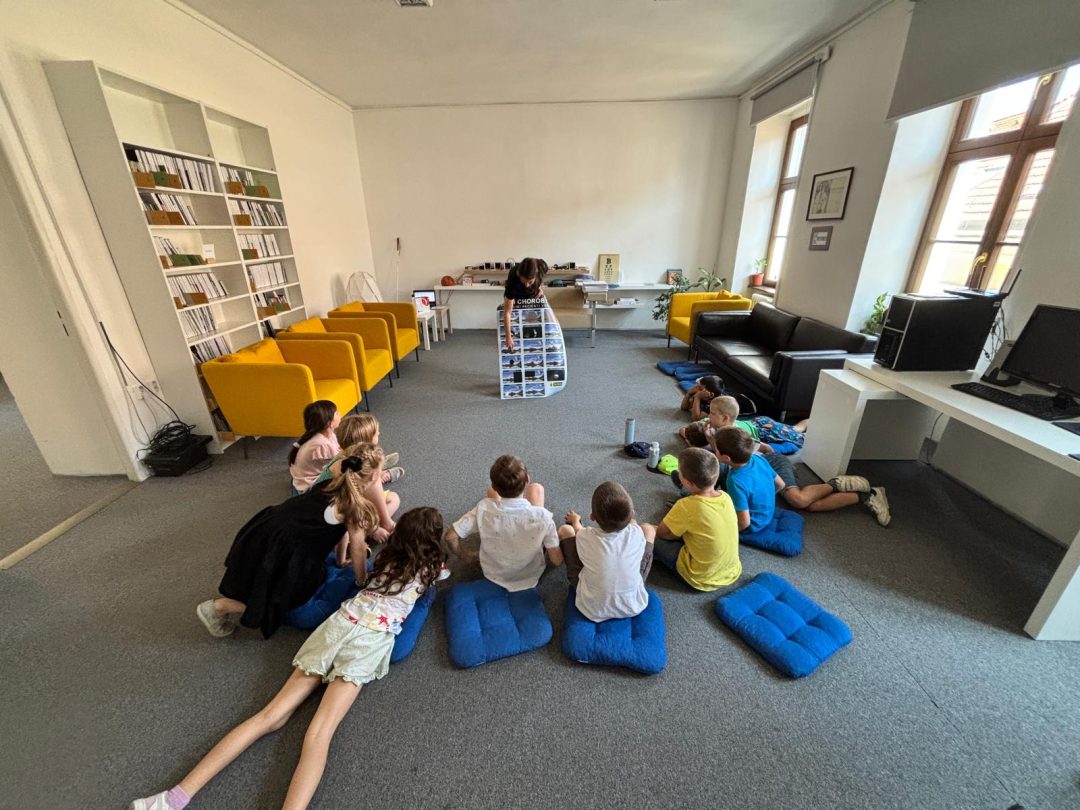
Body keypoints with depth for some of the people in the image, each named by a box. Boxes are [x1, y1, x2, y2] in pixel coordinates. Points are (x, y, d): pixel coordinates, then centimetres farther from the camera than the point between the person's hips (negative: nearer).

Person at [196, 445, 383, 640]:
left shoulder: (334, 484, 5)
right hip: (273, 549, -8)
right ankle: (218, 607, 13)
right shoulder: (355, 504, -19)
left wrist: (341, 559, 27)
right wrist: (363, 584, 5)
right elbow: (357, 548, -10)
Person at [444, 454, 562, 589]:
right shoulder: (542, 516, -35)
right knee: (536, 487, 4)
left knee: (491, 490, 9)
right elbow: (557, 560, -23)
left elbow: (450, 537, -22)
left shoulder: (483, 510, -32)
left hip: (493, 574, 1)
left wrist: (465, 557, -1)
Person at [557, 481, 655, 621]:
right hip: (633, 607, 1)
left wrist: (575, 522, 26)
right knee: (648, 529, 8)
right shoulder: (636, 533, -23)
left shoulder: (585, 537, -25)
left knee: (565, 530, 5)